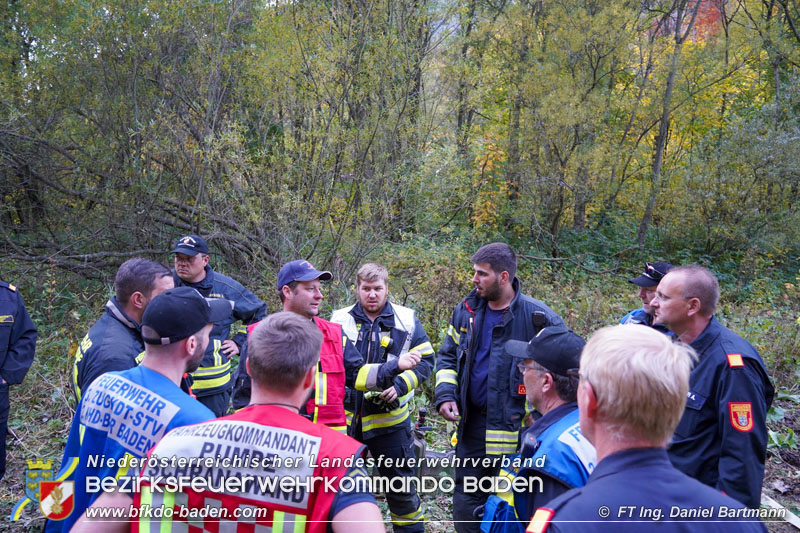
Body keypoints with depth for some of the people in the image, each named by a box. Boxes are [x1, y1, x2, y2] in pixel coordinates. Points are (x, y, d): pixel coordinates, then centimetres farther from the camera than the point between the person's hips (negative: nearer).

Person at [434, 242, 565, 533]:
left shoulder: (537, 318, -13)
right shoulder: (467, 310, 3)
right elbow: (448, 356, 15)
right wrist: (445, 394, 1)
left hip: (514, 428, -5)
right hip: (471, 422, 5)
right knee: (465, 504, 15)